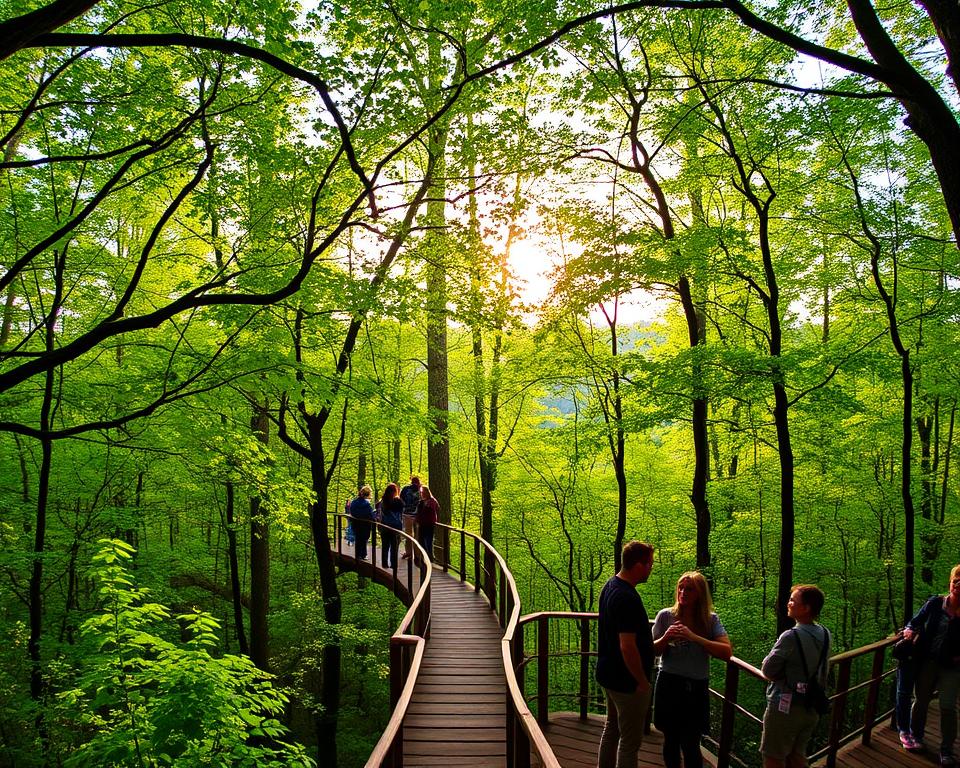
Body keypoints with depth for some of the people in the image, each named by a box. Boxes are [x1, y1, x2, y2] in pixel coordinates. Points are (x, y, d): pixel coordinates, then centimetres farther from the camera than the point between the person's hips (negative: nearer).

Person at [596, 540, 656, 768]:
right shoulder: (627, 598, -28)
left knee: (612, 729, 23)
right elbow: (627, 647, -29)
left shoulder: (610, 585, 4)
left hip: (609, 675, 10)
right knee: (630, 741, 2)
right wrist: (642, 682, -18)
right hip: (627, 681, -10)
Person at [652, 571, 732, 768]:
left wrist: (694, 637, -24)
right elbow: (652, 651, 4)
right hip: (669, 685, 1)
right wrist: (665, 638, -18)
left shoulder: (710, 620, -3)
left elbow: (727, 652, -15)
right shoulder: (666, 616, -3)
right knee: (671, 740, 10)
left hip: (697, 687, -1)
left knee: (690, 744, -2)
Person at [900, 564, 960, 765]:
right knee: (921, 700, 14)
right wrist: (910, 630, -16)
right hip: (927, 661, 1)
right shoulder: (935, 603, -6)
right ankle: (916, 736, 34)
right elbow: (915, 621, 4)